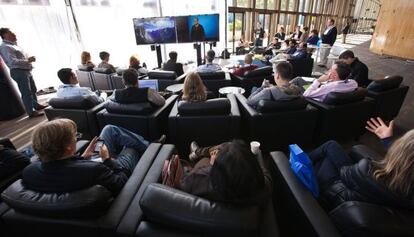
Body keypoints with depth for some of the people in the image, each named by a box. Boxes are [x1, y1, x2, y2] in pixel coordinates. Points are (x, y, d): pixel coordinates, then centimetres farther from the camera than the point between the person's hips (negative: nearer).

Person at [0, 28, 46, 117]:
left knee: (33, 90, 20)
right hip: (19, 72, -10)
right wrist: (28, 60, -20)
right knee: (26, 93, -7)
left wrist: (29, 59, 9)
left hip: (26, 70, 10)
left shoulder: (13, 45, 17)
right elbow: (13, 62, -24)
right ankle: (31, 112, -2)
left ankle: (36, 105, 36)